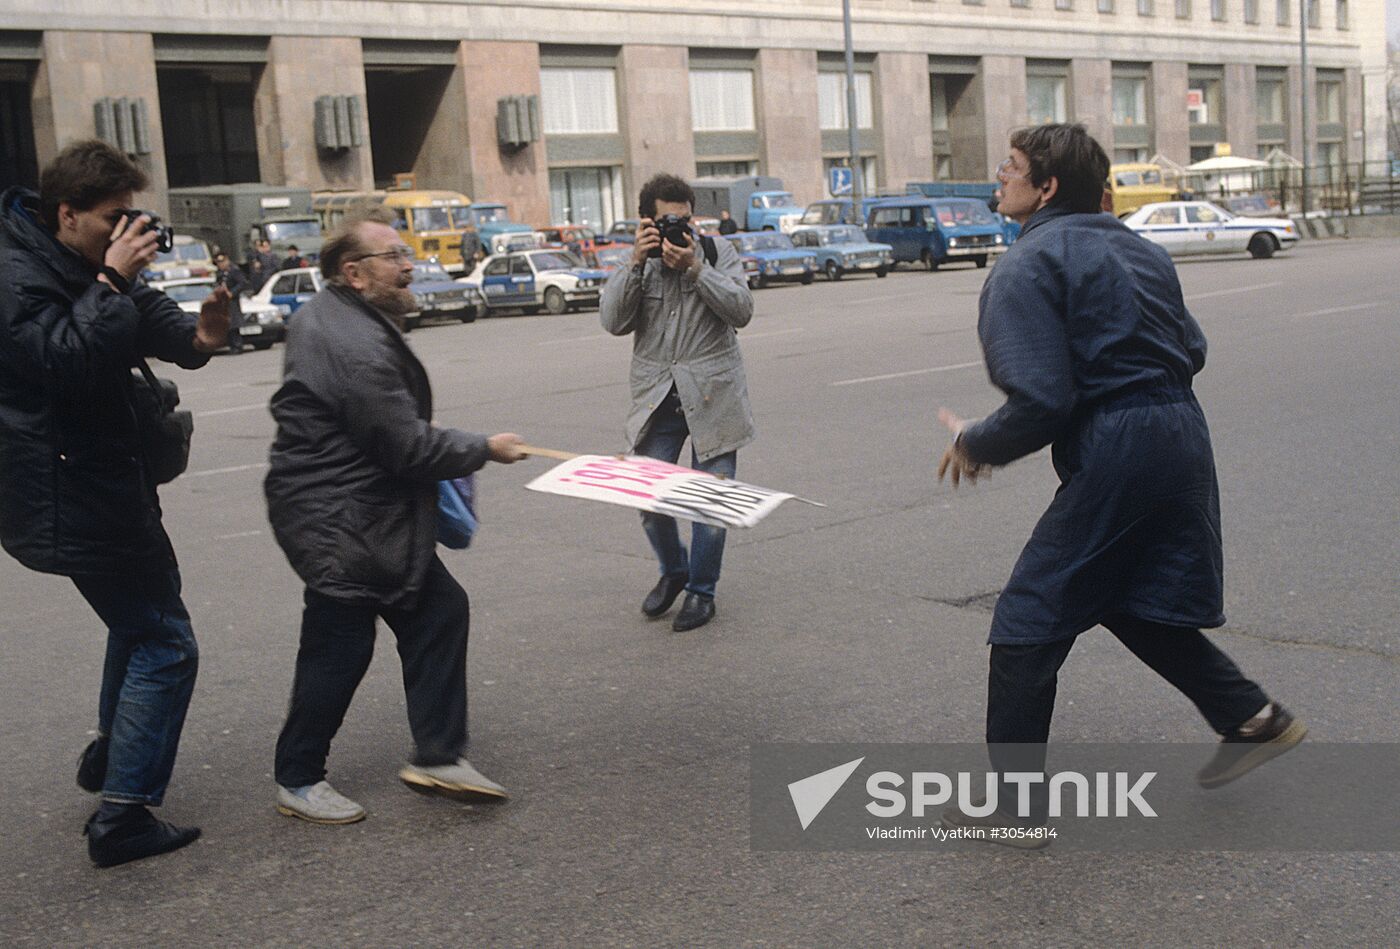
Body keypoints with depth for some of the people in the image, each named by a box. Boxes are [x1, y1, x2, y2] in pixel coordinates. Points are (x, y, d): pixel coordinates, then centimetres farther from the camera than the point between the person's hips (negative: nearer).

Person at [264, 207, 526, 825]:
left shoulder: (326, 315, 10)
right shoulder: (357, 347, -24)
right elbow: (409, 447, -22)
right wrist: (486, 449, -8)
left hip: (364, 512, 11)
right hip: (337, 523, -11)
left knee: (439, 611, 9)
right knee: (340, 646, 0)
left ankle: (437, 756, 15)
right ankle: (298, 781, 18)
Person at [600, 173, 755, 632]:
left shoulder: (718, 252, 2)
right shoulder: (636, 263, 6)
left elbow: (741, 310, -12)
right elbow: (614, 321, -8)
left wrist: (694, 267, -20)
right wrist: (637, 263, -16)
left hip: (711, 396, -2)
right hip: (656, 399, 2)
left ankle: (701, 590, 20)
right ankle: (672, 571, 28)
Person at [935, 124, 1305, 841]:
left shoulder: (1025, 267, -11)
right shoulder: (1133, 248, 14)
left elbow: (1040, 402, -19)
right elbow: (1191, 350, 16)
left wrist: (974, 444, -4)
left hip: (1112, 452, -9)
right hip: (1183, 433, 9)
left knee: (1028, 625, 3)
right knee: (1131, 602, 26)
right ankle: (1252, 718, 26)